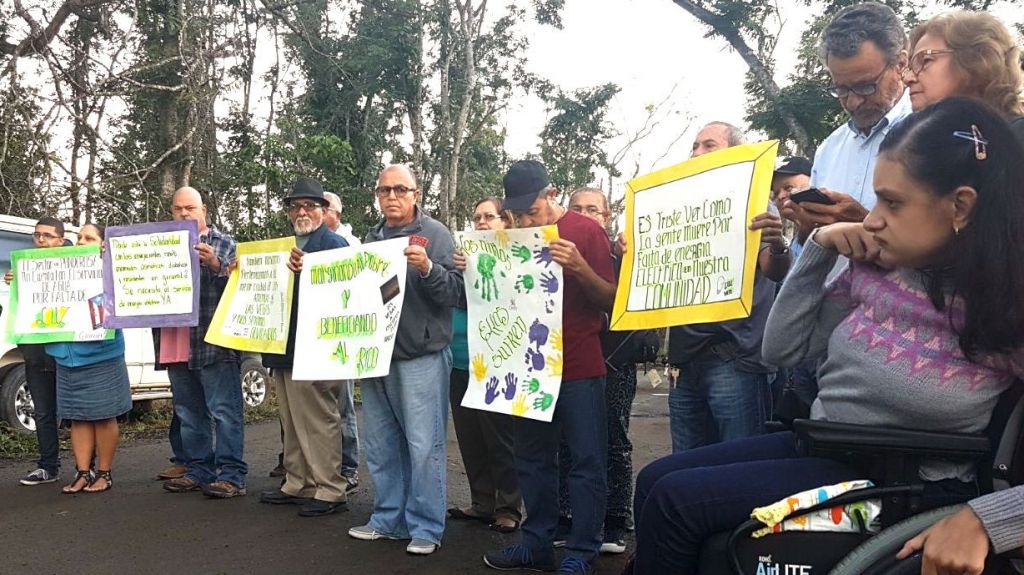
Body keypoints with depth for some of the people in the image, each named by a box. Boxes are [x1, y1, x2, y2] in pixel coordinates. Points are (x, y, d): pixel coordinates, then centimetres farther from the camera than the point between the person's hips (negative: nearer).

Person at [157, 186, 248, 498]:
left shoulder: (223, 243, 3)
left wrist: (215, 263, -24)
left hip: (213, 344, -6)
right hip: (175, 346, 6)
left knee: (224, 412, -5)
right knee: (189, 414, 12)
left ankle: (231, 475, -2)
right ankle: (198, 471, 22)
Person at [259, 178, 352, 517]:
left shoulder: (334, 244, -8)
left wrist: (305, 271, -31)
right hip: (284, 347, 9)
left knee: (319, 420, -5)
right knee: (292, 422, 15)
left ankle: (330, 491, 3)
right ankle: (297, 484, 25)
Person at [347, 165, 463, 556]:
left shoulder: (435, 234, -1)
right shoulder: (371, 238, 16)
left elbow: (456, 292, -9)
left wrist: (428, 268, -25)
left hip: (420, 357, -6)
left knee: (423, 446, -2)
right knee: (380, 446, 12)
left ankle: (426, 527, 8)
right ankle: (388, 519, 24)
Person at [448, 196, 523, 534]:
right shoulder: (465, 255, 12)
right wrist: (455, 271, -14)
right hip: (461, 359, 6)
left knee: (500, 437, 1)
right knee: (470, 437, 12)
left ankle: (509, 507, 12)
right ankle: (481, 503, 24)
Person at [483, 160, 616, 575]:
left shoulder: (586, 231, -6)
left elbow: (611, 300, -8)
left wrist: (579, 268, -25)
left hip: (579, 369, -6)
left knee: (585, 462, -2)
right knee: (532, 458, 11)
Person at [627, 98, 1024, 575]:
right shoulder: (875, 269, -5)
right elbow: (781, 348, 4)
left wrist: (978, 521, -32)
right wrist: (820, 247, -7)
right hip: (816, 445, 6)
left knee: (675, 499, -14)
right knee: (655, 480, 1)